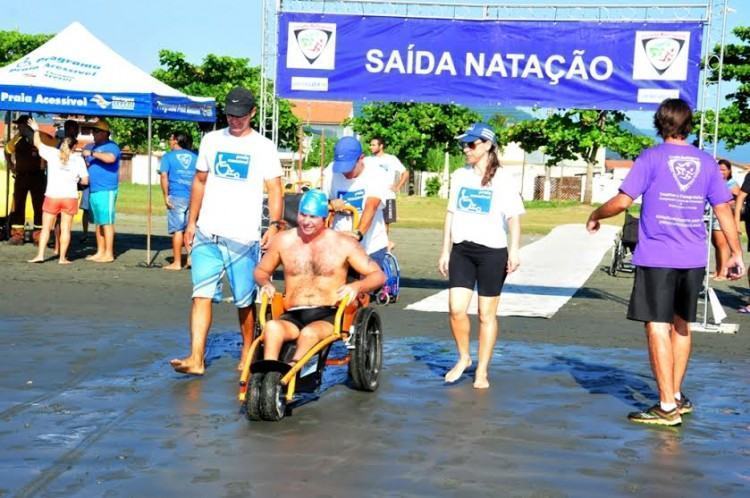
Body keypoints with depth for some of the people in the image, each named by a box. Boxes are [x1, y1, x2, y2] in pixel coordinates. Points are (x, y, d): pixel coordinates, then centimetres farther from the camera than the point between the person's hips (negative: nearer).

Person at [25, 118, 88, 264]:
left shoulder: (52, 154, 1)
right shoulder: (78, 159, 0)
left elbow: (37, 144, 16)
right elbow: (85, 181, 0)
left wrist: (36, 130, 33)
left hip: (52, 196, 0)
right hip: (70, 197, 0)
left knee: (46, 227, 7)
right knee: (65, 229, 4)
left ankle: (40, 255, 0)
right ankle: (62, 257, 3)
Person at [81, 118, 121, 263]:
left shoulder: (111, 147, -7)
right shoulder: (92, 146, 18)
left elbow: (110, 158, -29)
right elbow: (86, 163, 32)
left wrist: (92, 153, -21)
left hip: (106, 191, -9)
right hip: (93, 190, 9)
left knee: (107, 222, -7)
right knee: (97, 222, 11)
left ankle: (109, 254, -5)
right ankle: (100, 252, 18)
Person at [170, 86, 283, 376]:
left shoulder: (263, 147, 1)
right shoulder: (211, 140, 11)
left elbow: (274, 189, -3)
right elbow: (200, 182, 17)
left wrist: (274, 225, -16)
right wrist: (191, 222, 12)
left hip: (243, 236, -3)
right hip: (207, 234, 3)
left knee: (245, 300, 5)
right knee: (201, 294, -7)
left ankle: (247, 354, 23)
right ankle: (196, 359, -11)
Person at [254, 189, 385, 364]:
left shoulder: (343, 244, 6)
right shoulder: (283, 240, 12)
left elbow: (378, 275, 5)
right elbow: (261, 270, 27)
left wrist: (356, 286, -16)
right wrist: (266, 284, 3)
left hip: (329, 316, -2)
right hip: (293, 317, 2)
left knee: (309, 333, -38)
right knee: (272, 327, -34)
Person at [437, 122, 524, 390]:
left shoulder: (502, 180, -4)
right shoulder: (459, 176, 10)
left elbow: (514, 217, -7)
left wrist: (514, 251, -19)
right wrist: (445, 251, 12)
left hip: (492, 251, -4)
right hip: (462, 250, 4)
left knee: (486, 314, 4)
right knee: (456, 309, -7)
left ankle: (482, 372, 13)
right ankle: (463, 357, 16)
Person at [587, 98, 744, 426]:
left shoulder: (652, 158, -6)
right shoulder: (706, 162, 7)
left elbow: (622, 202, -11)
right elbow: (723, 209, 7)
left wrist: (595, 216, 7)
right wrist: (736, 253, 14)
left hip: (656, 257, -5)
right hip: (693, 259, 5)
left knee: (658, 326, -3)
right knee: (682, 324, 18)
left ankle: (667, 407, -3)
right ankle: (677, 396, 29)